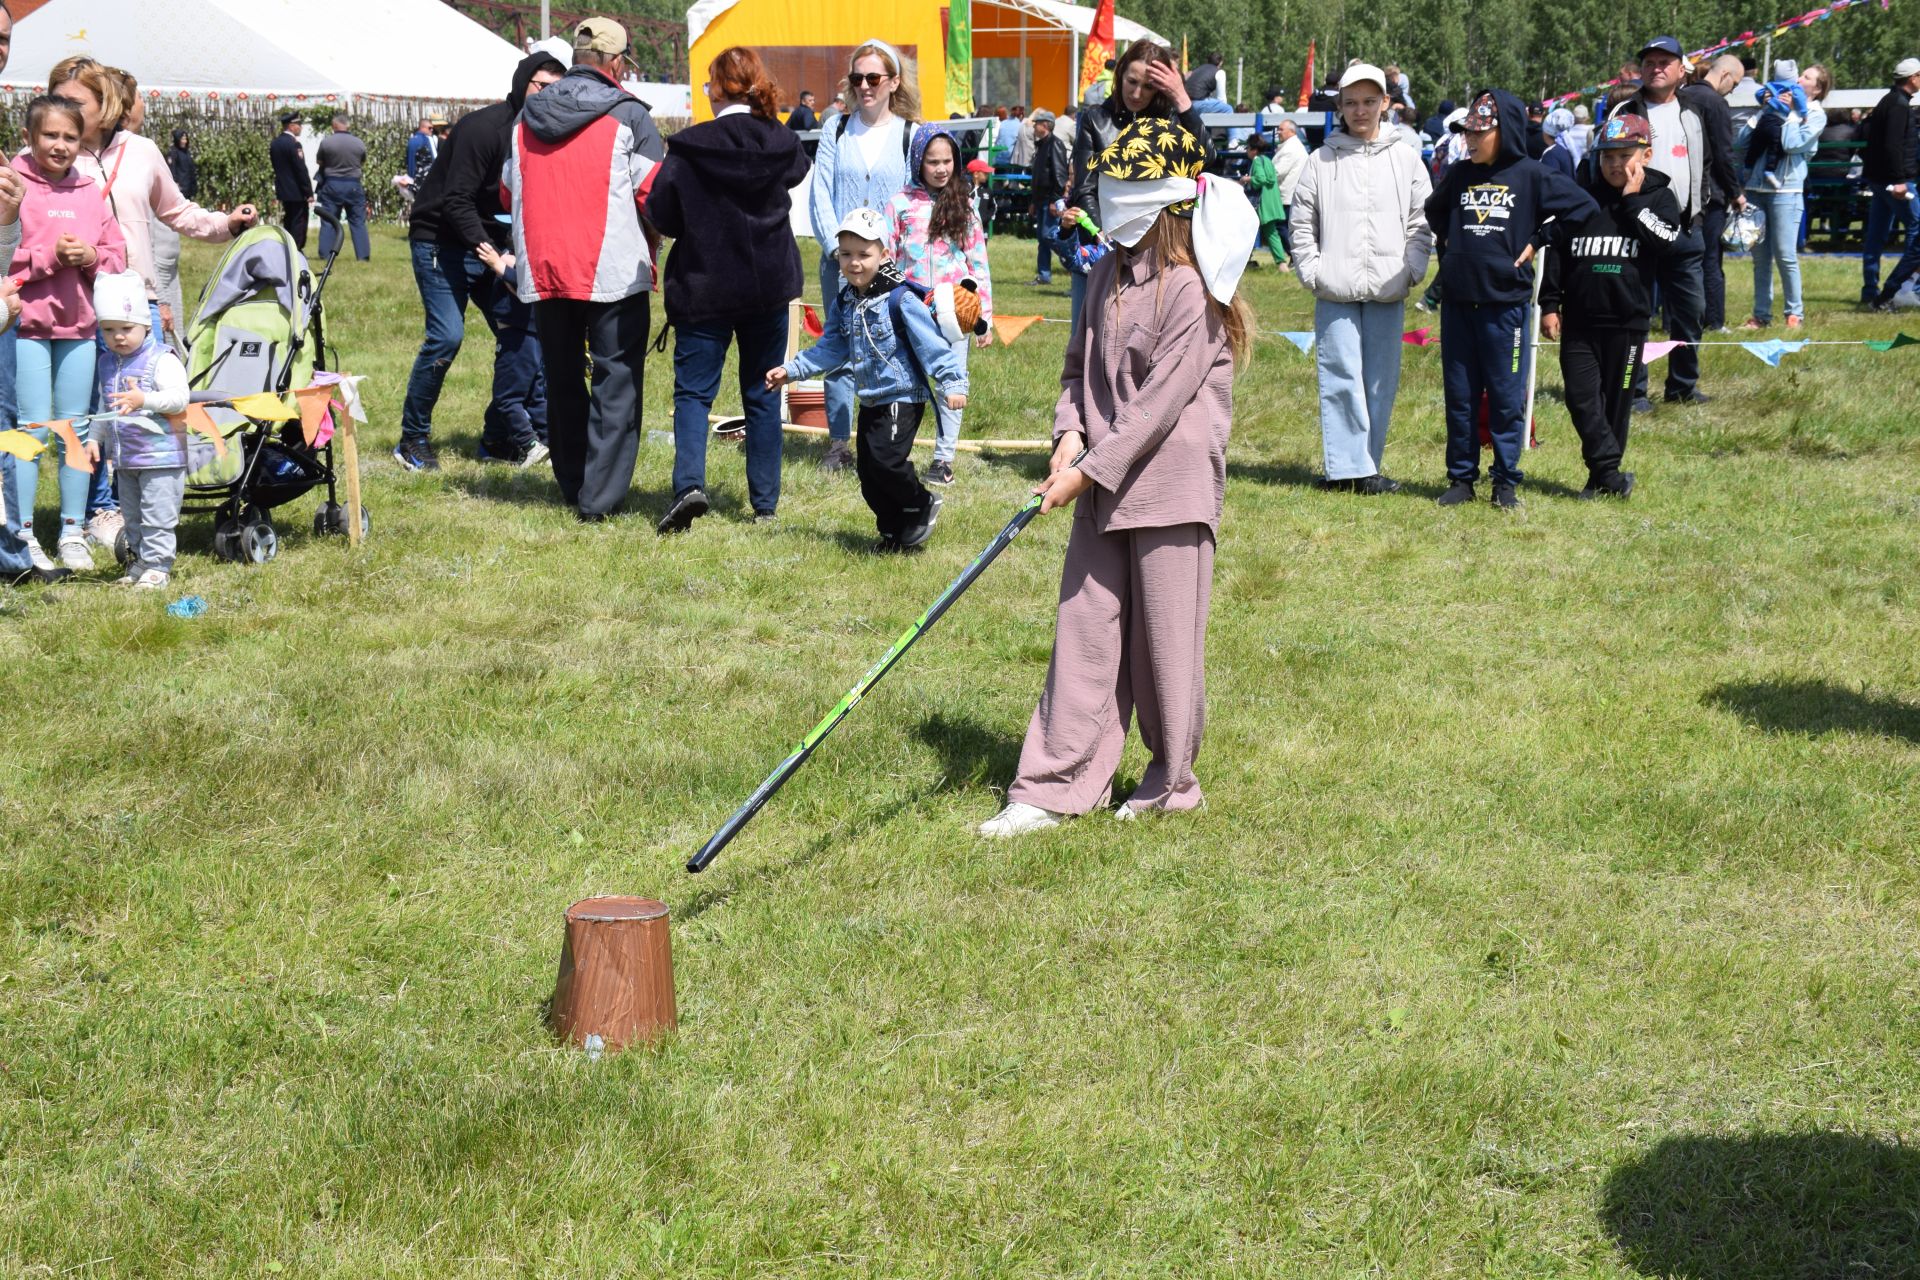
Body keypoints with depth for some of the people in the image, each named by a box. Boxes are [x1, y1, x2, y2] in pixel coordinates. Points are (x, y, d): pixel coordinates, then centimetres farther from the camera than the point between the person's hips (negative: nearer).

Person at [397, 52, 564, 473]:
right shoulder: (483, 128, -20)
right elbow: (457, 202, -24)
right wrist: (488, 250, -33)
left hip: (491, 243, 8)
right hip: (441, 242, -8)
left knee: (521, 328, 0)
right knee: (446, 334, -17)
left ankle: (503, 438, 8)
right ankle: (413, 440, -3)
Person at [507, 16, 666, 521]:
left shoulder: (528, 115, 10)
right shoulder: (627, 115, -6)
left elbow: (509, 192, 17)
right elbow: (653, 194, -9)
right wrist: (649, 243, 9)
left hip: (542, 270, 5)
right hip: (615, 271, -5)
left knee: (562, 380, 16)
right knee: (617, 378, 0)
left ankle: (573, 487, 22)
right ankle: (600, 496, -6)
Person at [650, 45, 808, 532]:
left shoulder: (689, 147, -13)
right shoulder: (781, 144, -5)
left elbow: (661, 214, -8)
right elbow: (798, 171, 17)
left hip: (703, 287, -3)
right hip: (769, 286, 3)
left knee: (693, 391, 4)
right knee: (762, 395, 12)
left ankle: (690, 483, -19)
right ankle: (765, 502, 13)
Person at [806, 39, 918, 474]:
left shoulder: (910, 135, 4)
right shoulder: (837, 131, 9)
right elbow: (820, 193, 4)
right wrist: (836, 246, -7)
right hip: (840, 260, 2)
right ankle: (839, 445, 7)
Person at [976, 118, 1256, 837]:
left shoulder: (1191, 288, -14)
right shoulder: (1107, 275, 10)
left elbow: (1161, 400, -17)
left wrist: (1092, 469, -16)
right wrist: (1070, 434, 0)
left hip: (1171, 482, -7)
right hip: (1101, 483, 7)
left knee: (1166, 638, 3)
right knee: (1084, 631, 5)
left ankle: (1172, 783, 18)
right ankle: (1059, 786, 7)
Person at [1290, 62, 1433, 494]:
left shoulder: (1405, 159, 9)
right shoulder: (1321, 162, 6)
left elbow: (1423, 221, 9)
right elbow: (1302, 223, 8)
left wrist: (1412, 270, -2)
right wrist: (1312, 271, -2)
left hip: (1388, 292, 2)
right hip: (1335, 291, -1)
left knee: (1381, 382, 4)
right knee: (1341, 379, -6)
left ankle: (1366, 466, 10)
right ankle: (1347, 468, -5)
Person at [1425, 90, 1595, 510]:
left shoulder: (1530, 176, -4)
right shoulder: (1459, 175, 8)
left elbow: (1582, 206, -3)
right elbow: (1433, 211, 27)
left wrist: (1537, 242, -4)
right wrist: (1448, 242, 12)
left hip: (1505, 302, -3)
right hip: (1457, 301, 4)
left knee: (1506, 396, 1)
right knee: (1459, 395, 7)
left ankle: (1506, 481, 9)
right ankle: (1461, 477, 16)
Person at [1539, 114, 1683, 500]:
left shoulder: (1659, 197, 2)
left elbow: (1664, 241, -16)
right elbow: (1556, 249, 8)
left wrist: (1632, 201, -13)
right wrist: (1549, 304, 3)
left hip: (1627, 318, -2)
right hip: (1579, 319, 2)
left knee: (1617, 397, 6)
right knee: (1580, 396, -8)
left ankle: (1603, 478, 15)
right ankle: (1609, 473, -7)